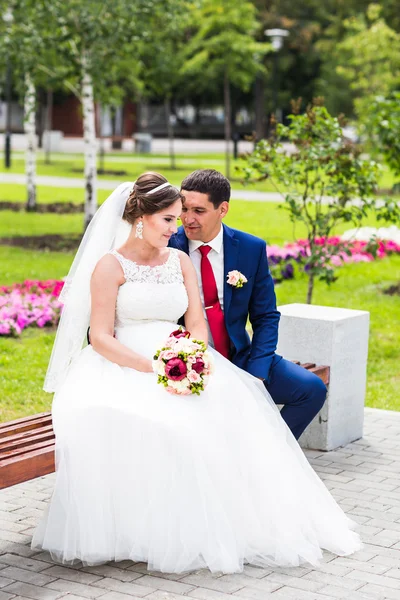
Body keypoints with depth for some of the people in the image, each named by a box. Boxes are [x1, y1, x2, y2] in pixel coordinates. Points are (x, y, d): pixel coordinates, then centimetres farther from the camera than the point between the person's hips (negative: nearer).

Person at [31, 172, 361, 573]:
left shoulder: (180, 261, 14)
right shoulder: (111, 265, -3)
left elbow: (196, 323, 8)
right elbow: (100, 337, -9)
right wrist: (152, 367, -23)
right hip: (123, 368, -4)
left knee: (228, 409, -26)